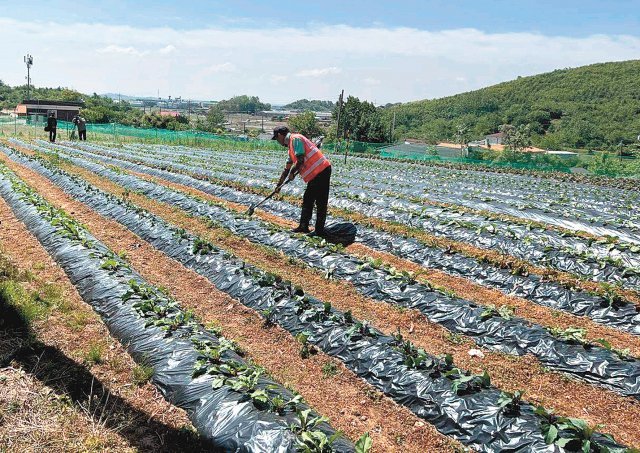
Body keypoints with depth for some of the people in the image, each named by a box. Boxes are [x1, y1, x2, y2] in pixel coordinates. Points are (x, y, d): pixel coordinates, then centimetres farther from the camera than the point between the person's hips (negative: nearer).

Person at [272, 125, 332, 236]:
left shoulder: (295, 139, -9)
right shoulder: (291, 148, 21)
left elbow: (300, 161, -18)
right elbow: (286, 169, 29)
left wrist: (292, 173, -1)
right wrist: (279, 185, 34)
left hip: (321, 170, -10)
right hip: (315, 174, 10)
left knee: (321, 203, -4)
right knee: (307, 200, 15)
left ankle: (319, 231, 1)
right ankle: (303, 226, 24)